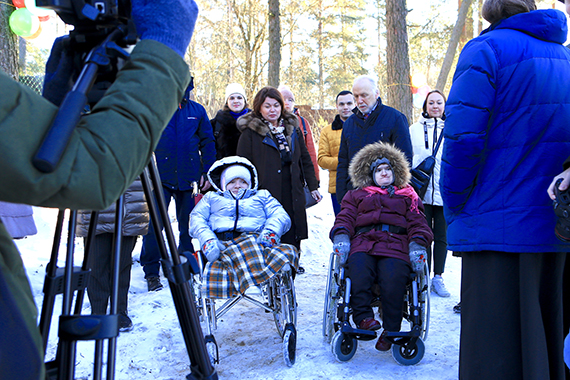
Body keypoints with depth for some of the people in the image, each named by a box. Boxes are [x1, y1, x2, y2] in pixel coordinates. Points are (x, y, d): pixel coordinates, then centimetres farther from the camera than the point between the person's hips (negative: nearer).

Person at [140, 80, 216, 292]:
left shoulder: (197, 111, 9)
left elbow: (208, 143, 11)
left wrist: (207, 172, 3)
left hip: (189, 178, 2)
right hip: (160, 178, -2)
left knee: (188, 226, 9)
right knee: (153, 224, -8)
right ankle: (151, 273, 3)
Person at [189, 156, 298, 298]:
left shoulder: (262, 196, 35)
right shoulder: (211, 197, 35)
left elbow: (280, 216, 18)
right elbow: (197, 219, 17)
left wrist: (270, 232, -8)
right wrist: (207, 240, -7)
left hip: (255, 238, 1)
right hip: (221, 242, -1)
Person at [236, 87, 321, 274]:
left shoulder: (292, 128, 14)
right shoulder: (250, 132, -1)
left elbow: (305, 159, 21)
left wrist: (313, 186, 18)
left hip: (292, 194, 4)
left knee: (292, 237, 5)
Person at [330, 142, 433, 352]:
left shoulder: (407, 196, 31)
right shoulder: (357, 195, 33)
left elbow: (417, 223, 19)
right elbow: (345, 218, 18)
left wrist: (417, 245, -2)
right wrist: (341, 238, -5)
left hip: (396, 245, -1)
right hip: (363, 243, 1)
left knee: (393, 278, -33)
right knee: (358, 267, -36)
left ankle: (390, 330, -23)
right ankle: (363, 317, -33)